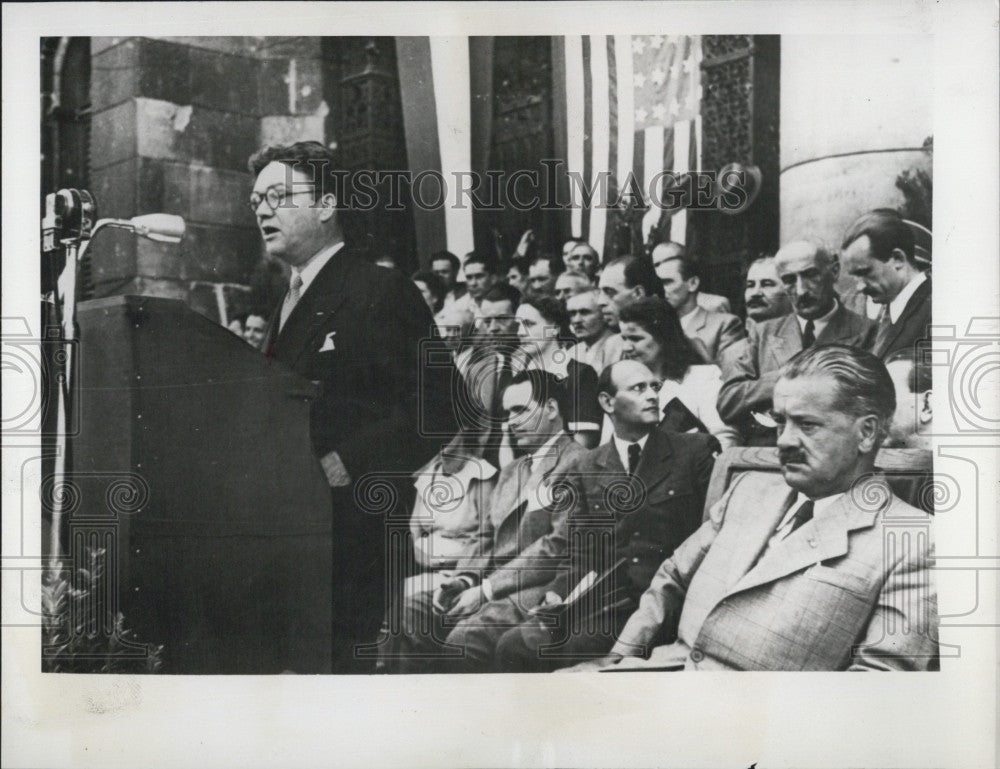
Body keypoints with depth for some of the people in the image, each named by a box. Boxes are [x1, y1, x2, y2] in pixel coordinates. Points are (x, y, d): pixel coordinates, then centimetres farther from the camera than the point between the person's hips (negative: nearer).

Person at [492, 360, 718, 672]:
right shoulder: (585, 470, 15)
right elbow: (580, 556, 12)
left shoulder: (697, 451, 7)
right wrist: (555, 594, -9)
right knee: (513, 645, -19)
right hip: (603, 601, 4)